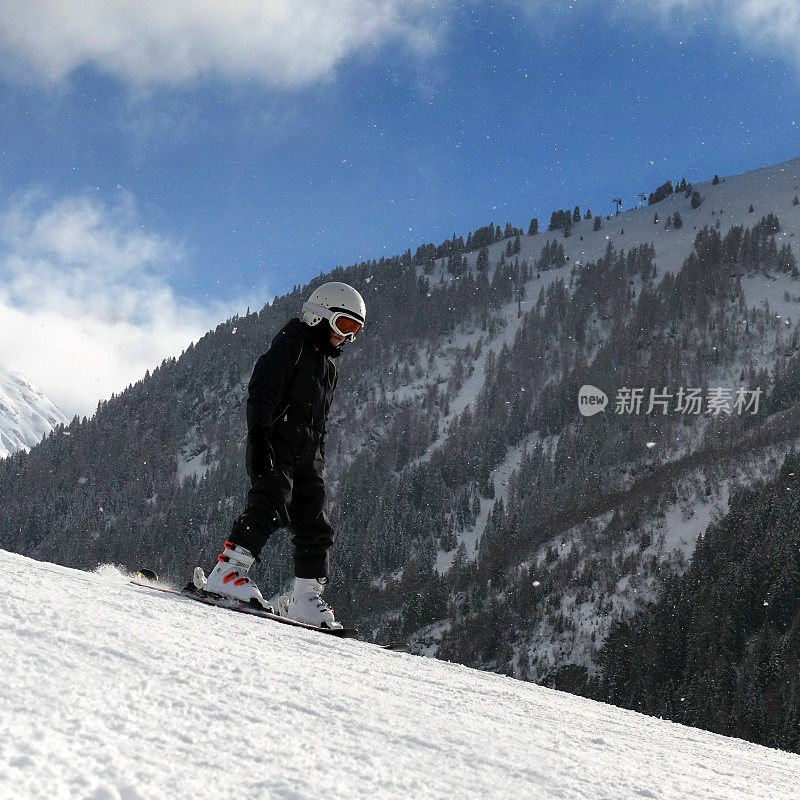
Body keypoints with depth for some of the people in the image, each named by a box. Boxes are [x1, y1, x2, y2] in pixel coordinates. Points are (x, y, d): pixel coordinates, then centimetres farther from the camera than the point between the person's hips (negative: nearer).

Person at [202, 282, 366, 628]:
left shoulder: (328, 367, 26)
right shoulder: (290, 347, -1)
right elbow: (261, 393, -14)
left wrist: (318, 469, 24)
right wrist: (259, 439, -28)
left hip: (306, 457, 9)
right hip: (274, 447, -9)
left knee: (315, 528, 2)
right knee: (271, 504, -28)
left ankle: (305, 601, 5)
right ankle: (228, 572, -32)